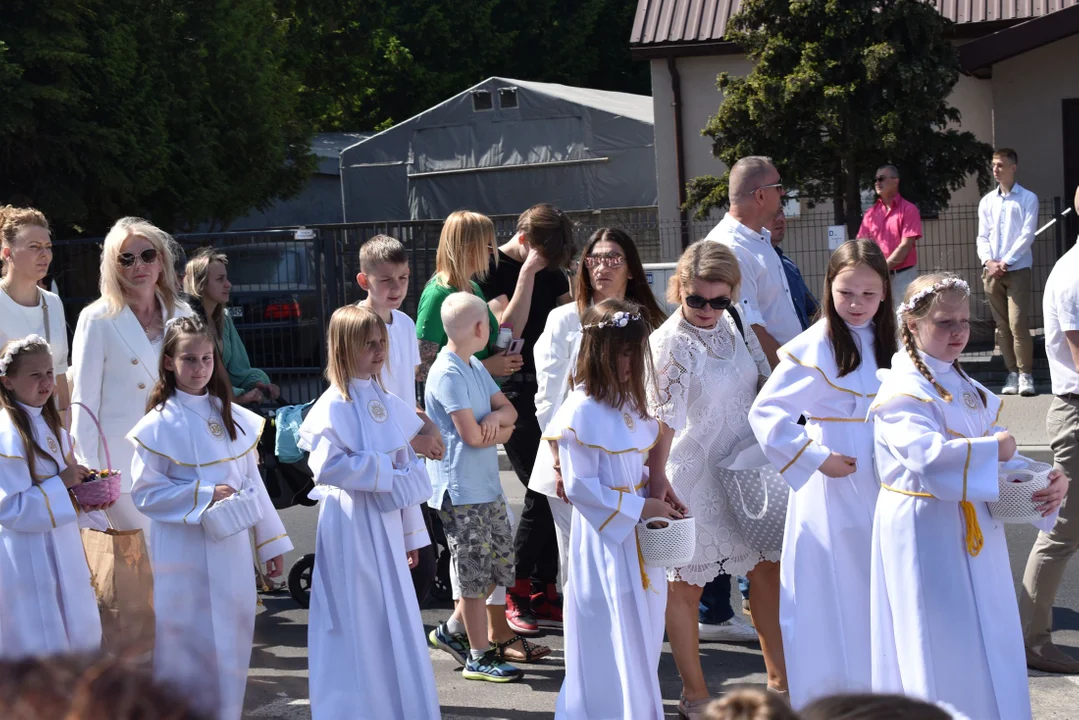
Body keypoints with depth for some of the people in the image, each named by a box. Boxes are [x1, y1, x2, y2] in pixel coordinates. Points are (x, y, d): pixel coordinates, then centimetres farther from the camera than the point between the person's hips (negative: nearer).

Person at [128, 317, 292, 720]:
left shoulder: (232, 417, 7)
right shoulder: (158, 425, -9)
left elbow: (252, 482, 11)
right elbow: (145, 493, -11)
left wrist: (272, 542, 12)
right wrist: (204, 497, -19)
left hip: (231, 549, 5)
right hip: (185, 554, -5)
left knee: (231, 645, 11)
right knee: (190, 645, 1)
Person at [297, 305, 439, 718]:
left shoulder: (387, 403, 9)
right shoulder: (334, 405, -13)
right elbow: (325, 465, -25)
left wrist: (412, 532, 14)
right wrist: (382, 473, -18)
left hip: (386, 524, 7)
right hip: (351, 526, -7)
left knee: (395, 620, 13)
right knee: (358, 626, 0)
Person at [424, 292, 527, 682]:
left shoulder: (476, 367, 10)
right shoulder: (448, 374, -18)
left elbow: (510, 410, 10)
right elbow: (471, 435, -21)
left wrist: (495, 417, -13)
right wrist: (503, 430, -2)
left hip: (487, 485, 9)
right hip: (461, 490, -9)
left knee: (500, 564, 14)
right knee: (476, 574, -1)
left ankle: (452, 629, 27)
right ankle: (479, 657, 10)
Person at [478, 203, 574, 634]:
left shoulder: (552, 270, 13)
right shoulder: (493, 270, -7)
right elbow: (509, 330, -19)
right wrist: (527, 274, -19)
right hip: (514, 392, -6)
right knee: (541, 492, -11)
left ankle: (544, 596, 13)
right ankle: (514, 595, 3)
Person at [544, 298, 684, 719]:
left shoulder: (630, 403, 7)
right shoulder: (581, 411, -18)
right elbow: (579, 486, -19)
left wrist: (660, 495, 0)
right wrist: (639, 508, -18)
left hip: (638, 537, 8)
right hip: (604, 541, -8)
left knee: (643, 631, 15)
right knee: (612, 640, 0)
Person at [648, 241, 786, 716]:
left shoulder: (734, 324, 0)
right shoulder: (670, 343, -19)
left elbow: (763, 382, 13)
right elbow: (663, 423, -23)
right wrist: (657, 491, -26)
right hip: (692, 477, -7)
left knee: (767, 569, 13)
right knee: (685, 585, 6)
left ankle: (779, 680, 29)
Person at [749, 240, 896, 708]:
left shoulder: (885, 343, 7)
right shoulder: (815, 347, -14)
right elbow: (765, 413, -17)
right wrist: (817, 458, -18)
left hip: (879, 490, 6)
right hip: (834, 490, -6)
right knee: (834, 595, 2)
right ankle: (831, 700, 15)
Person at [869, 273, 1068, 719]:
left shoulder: (964, 387, 14)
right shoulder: (903, 391, -13)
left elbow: (998, 460, 12)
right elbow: (927, 456, -31)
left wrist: (1046, 482, -6)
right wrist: (992, 449, -19)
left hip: (974, 531, 8)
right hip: (926, 536, -8)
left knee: (985, 647, 13)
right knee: (943, 656, -2)